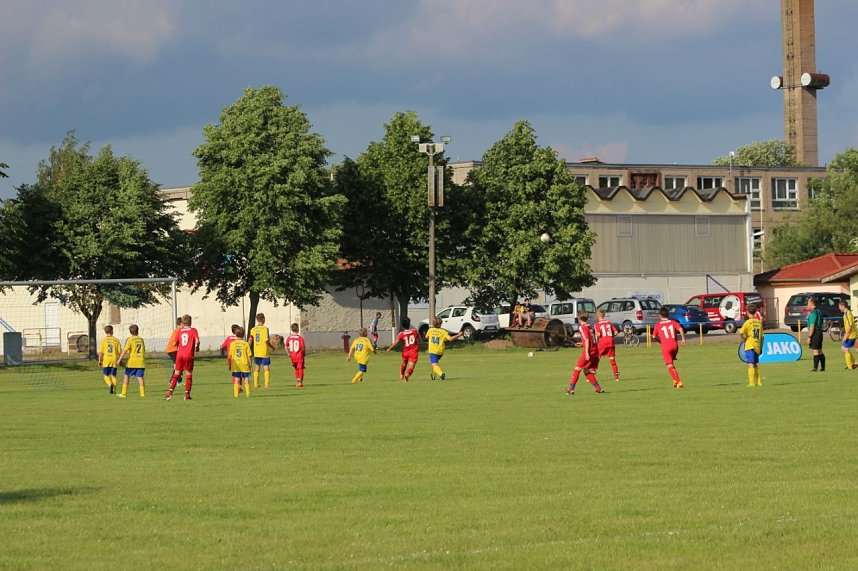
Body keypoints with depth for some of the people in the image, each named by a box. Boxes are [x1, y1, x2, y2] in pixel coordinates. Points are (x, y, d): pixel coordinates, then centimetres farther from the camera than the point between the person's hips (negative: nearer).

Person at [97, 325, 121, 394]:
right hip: (114, 360, 1)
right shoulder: (116, 340, 1)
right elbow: (119, 351, 2)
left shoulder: (104, 340, -2)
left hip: (106, 360, -1)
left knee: (106, 375, 7)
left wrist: (100, 360, 4)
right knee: (113, 375, 10)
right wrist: (120, 360, 15)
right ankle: (114, 390, 5)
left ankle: (110, 384, -20)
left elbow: (101, 352, -4)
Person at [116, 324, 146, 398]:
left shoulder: (130, 339, -5)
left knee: (126, 376, 8)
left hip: (132, 361, -3)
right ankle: (142, 393, -10)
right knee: (140, 377, 1)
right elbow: (144, 351, 17)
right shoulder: (141, 339, 10)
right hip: (141, 362, 4)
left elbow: (125, 350, -12)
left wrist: (120, 359, -10)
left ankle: (124, 393, 8)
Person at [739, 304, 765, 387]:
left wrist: (744, 339, -3)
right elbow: (762, 336, 12)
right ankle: (759, 382, 17)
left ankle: (751, 383, -10)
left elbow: (741, 332, -23)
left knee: (751, 365, -6)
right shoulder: (759, 322, 7)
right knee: (756, 365, 16)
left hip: (750, 346, -6)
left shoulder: (748, 322, -11)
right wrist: (761, 348, 18)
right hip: (757, 346, 6)